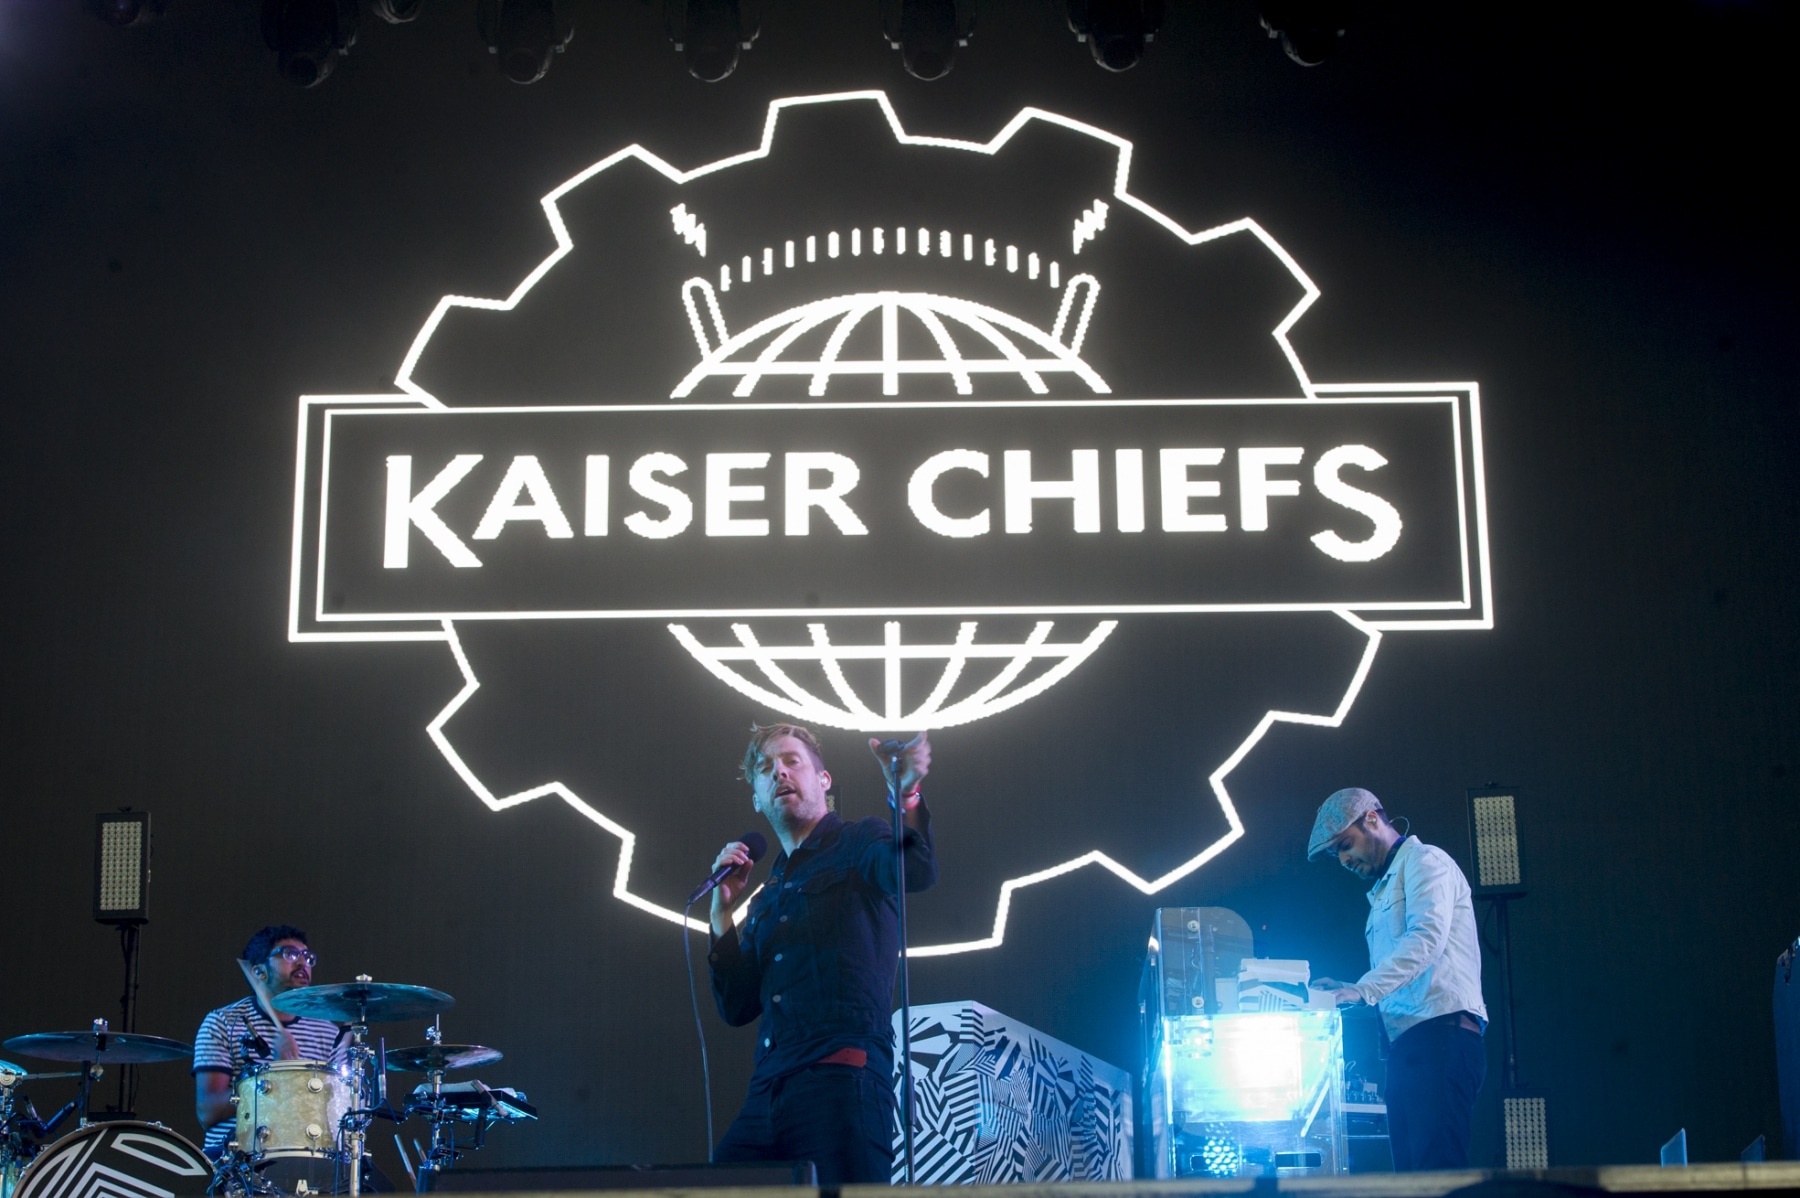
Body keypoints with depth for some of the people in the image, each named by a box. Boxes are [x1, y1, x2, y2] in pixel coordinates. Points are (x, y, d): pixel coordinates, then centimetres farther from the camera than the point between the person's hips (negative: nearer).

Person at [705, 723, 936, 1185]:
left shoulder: (858, 845, 7)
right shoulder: (768, 897, 26)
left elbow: (916, 872, -18)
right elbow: (737, 1008, 19)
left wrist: (906, 794, -37)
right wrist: (722, 911, 12)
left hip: (841, 1079, -7)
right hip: (768, 1092, 7)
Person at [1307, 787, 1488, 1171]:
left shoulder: (1424, 860, 0)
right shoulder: (1383, 890, 28)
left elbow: (1427, 937, -18)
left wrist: (1363, 989, -26)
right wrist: (1347, 991, 10)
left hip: (1441, 1034, -10)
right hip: (1407, 1042, 10)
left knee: (1437, 1167, -18)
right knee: (1411, 1171, 4)